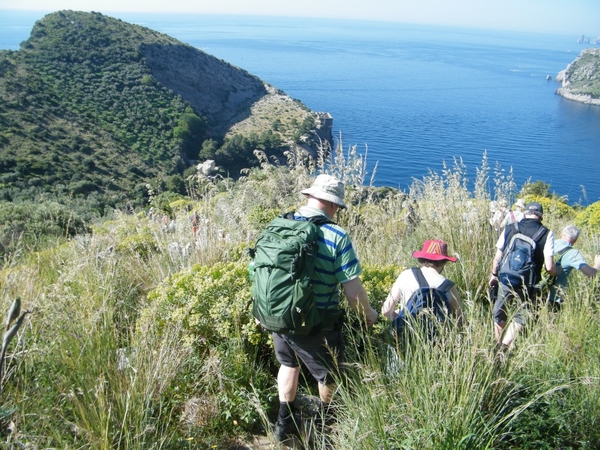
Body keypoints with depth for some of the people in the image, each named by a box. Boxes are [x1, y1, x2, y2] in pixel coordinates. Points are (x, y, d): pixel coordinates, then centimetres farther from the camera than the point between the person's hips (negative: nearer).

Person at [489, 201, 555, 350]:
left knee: (499, 314, 20)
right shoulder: (547, 234, -7)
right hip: (529, 284, -2)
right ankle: (504, 348, 2)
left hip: (506, 280, 2)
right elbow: (549, 267, -11)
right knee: (521, 316, 13)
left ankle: (498, 345, 29)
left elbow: (497, 257, 1)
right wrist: (557, 271, 11)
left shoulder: (509, 229, -2)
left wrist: (494, 274, 18)